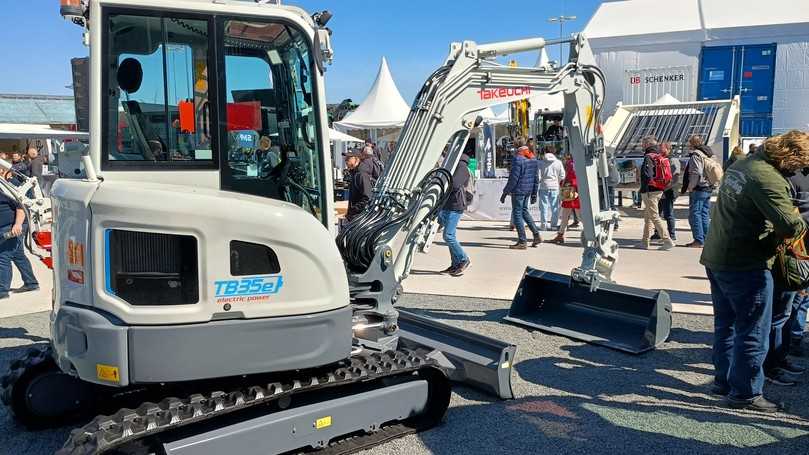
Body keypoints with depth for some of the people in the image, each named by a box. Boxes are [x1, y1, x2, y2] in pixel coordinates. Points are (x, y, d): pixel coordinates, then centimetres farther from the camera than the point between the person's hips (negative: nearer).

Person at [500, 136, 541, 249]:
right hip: (528, 190, 8)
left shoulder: (518, 158, -15)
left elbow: (513, 178, -18)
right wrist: (534, 193, 18)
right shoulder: (533, 158, 10)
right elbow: (536, 178, 13)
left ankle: (522, 241, 2)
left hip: (518, 190, -8)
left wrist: (505, 192, -11)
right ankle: (536, 235, 19)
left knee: (517, 214, 0)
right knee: (524, 211, 22)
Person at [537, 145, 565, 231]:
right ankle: (554, 224, 10)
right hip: (555, 187, 1)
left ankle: (544, 224, 3)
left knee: (544, 206, 5)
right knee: (555, 207, 9)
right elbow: (562, 176, 0)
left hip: (544, 187, -1)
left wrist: (539, 181, 15)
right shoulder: (558, 162, -1)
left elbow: (538, 176, -6)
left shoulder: (541, 162, -5)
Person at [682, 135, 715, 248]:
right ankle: (706, 239, 17)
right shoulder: (708, 154, 16)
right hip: (708, 188, 9)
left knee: (695, 214, -5)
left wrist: (690, 187, -16)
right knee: (705, 215, 13)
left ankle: (699, 240, -6)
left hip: (698, 189, -9)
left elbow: (696, 173, -22)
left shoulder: (695, 155, -13)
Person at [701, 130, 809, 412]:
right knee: (753, 333, 3)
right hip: (746, 266, -9)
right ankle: (745, 394, 11)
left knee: (725, 324, 19)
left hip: (716, 258, 9)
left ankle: (723, 380, 30)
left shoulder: (741, 165, 9)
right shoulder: (768, 179, -21)